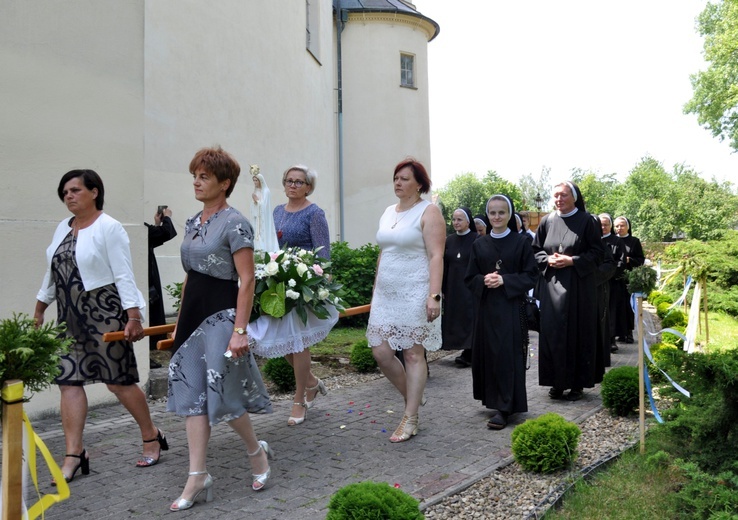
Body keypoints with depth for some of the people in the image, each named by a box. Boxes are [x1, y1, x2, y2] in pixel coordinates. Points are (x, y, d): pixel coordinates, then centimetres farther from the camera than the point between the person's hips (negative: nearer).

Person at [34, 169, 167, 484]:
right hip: (70, 317, 7)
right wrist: (39, 309, 22)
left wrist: (133, 317, -19)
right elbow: (52, 273, 21)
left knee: (119, 382, -1)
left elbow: (124, 275, -14)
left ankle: (152, 437, 19)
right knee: (69, 381, 2)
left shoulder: (109, 228, -8)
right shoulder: (63, 228, 13)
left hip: (104, 313, -7)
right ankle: (74, 455, 9)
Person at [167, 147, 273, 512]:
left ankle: (256, 450, 24)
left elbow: (247, 281, -16)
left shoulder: (234, 224, -12)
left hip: (221, 314, -8)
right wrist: (180, 321, 17)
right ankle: (198, 477, 12)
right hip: (193, 315, 8)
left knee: (221, 393, -3)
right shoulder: (193, 222, 12)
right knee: (192, 392, 5)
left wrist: (240, 330, -21)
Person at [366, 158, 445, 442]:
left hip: (414, 295, -7)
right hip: (386, 294, 7)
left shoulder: (428, 212, -5)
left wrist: (434, 296, -20)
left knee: (413, 354, 0)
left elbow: (436, 256, -13)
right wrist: (375, 291, 17)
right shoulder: (388, 212, 15)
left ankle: (410, 419, 11)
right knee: (380, 352, 4)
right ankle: (412, 396, 27)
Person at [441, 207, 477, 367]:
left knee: (469, 317, -4)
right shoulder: (449, 240, 9)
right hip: (453, 287, 5)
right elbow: (445, 266, 9)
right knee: (455, 318, 5)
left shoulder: (477, 239, -5)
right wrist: (443, 288, 6)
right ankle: (467, 351, 14)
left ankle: (468, 354, 1)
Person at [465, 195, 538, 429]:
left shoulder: (521, 242, 0)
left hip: (511, 307, -3)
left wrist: (505, 280, -16)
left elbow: (531, 275, -3)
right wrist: (483, 280, -12)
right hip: (485, 307, 3)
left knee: (507, 355, -6)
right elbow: (470, 277, 9)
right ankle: (492, 397, 23)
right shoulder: (479, 244, 8)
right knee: (488, 353, 7)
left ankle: (504, 408, -2)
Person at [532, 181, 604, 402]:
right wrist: (549, 260, -8)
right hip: (551, 285, 3)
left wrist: (572, 261, -15)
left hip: (578, 285, -3)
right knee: (552, 332, 2)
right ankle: (557, 382, 13)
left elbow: (598, 251, -4)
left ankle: (578, 383, 12)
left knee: (578, 332, 1)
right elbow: (536, 250, 12)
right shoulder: (547, 221, 7)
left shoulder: (586, 220, -2)